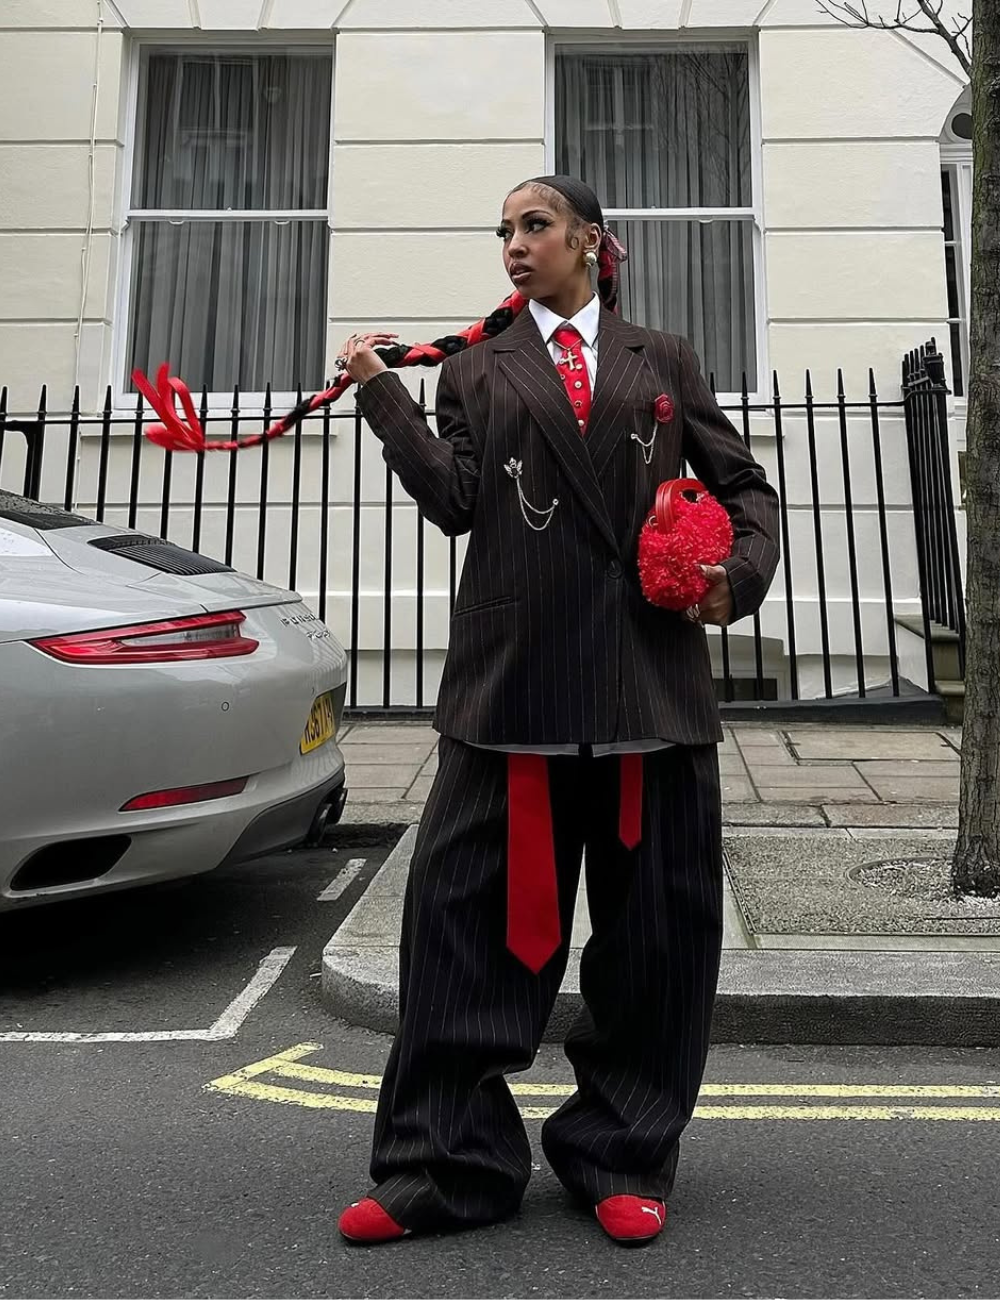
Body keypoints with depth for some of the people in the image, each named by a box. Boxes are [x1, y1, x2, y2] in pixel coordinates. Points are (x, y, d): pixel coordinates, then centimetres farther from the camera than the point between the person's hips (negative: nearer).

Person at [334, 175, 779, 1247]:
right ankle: (443, 1169, 18)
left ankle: (622, 1161, 26)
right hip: (515, 676, 0)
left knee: (655, 924, 7)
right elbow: (453, 501, 2)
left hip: (651, 674, 1)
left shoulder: (662, 359, 18)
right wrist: (381, 394, -3)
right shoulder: (475, 370, 17)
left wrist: (740, 573, -1)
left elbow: (742, 484, 17)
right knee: (474, 914, 0)